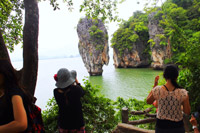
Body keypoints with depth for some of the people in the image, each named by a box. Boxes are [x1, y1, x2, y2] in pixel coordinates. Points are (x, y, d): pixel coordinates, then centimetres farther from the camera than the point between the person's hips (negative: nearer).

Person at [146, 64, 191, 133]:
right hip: (177, 127, 0)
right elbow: (187, 112, -5)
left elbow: (148, 101, 3)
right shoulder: (183, 93, -16)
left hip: (161, 125, 0)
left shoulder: (157, 90, -17)